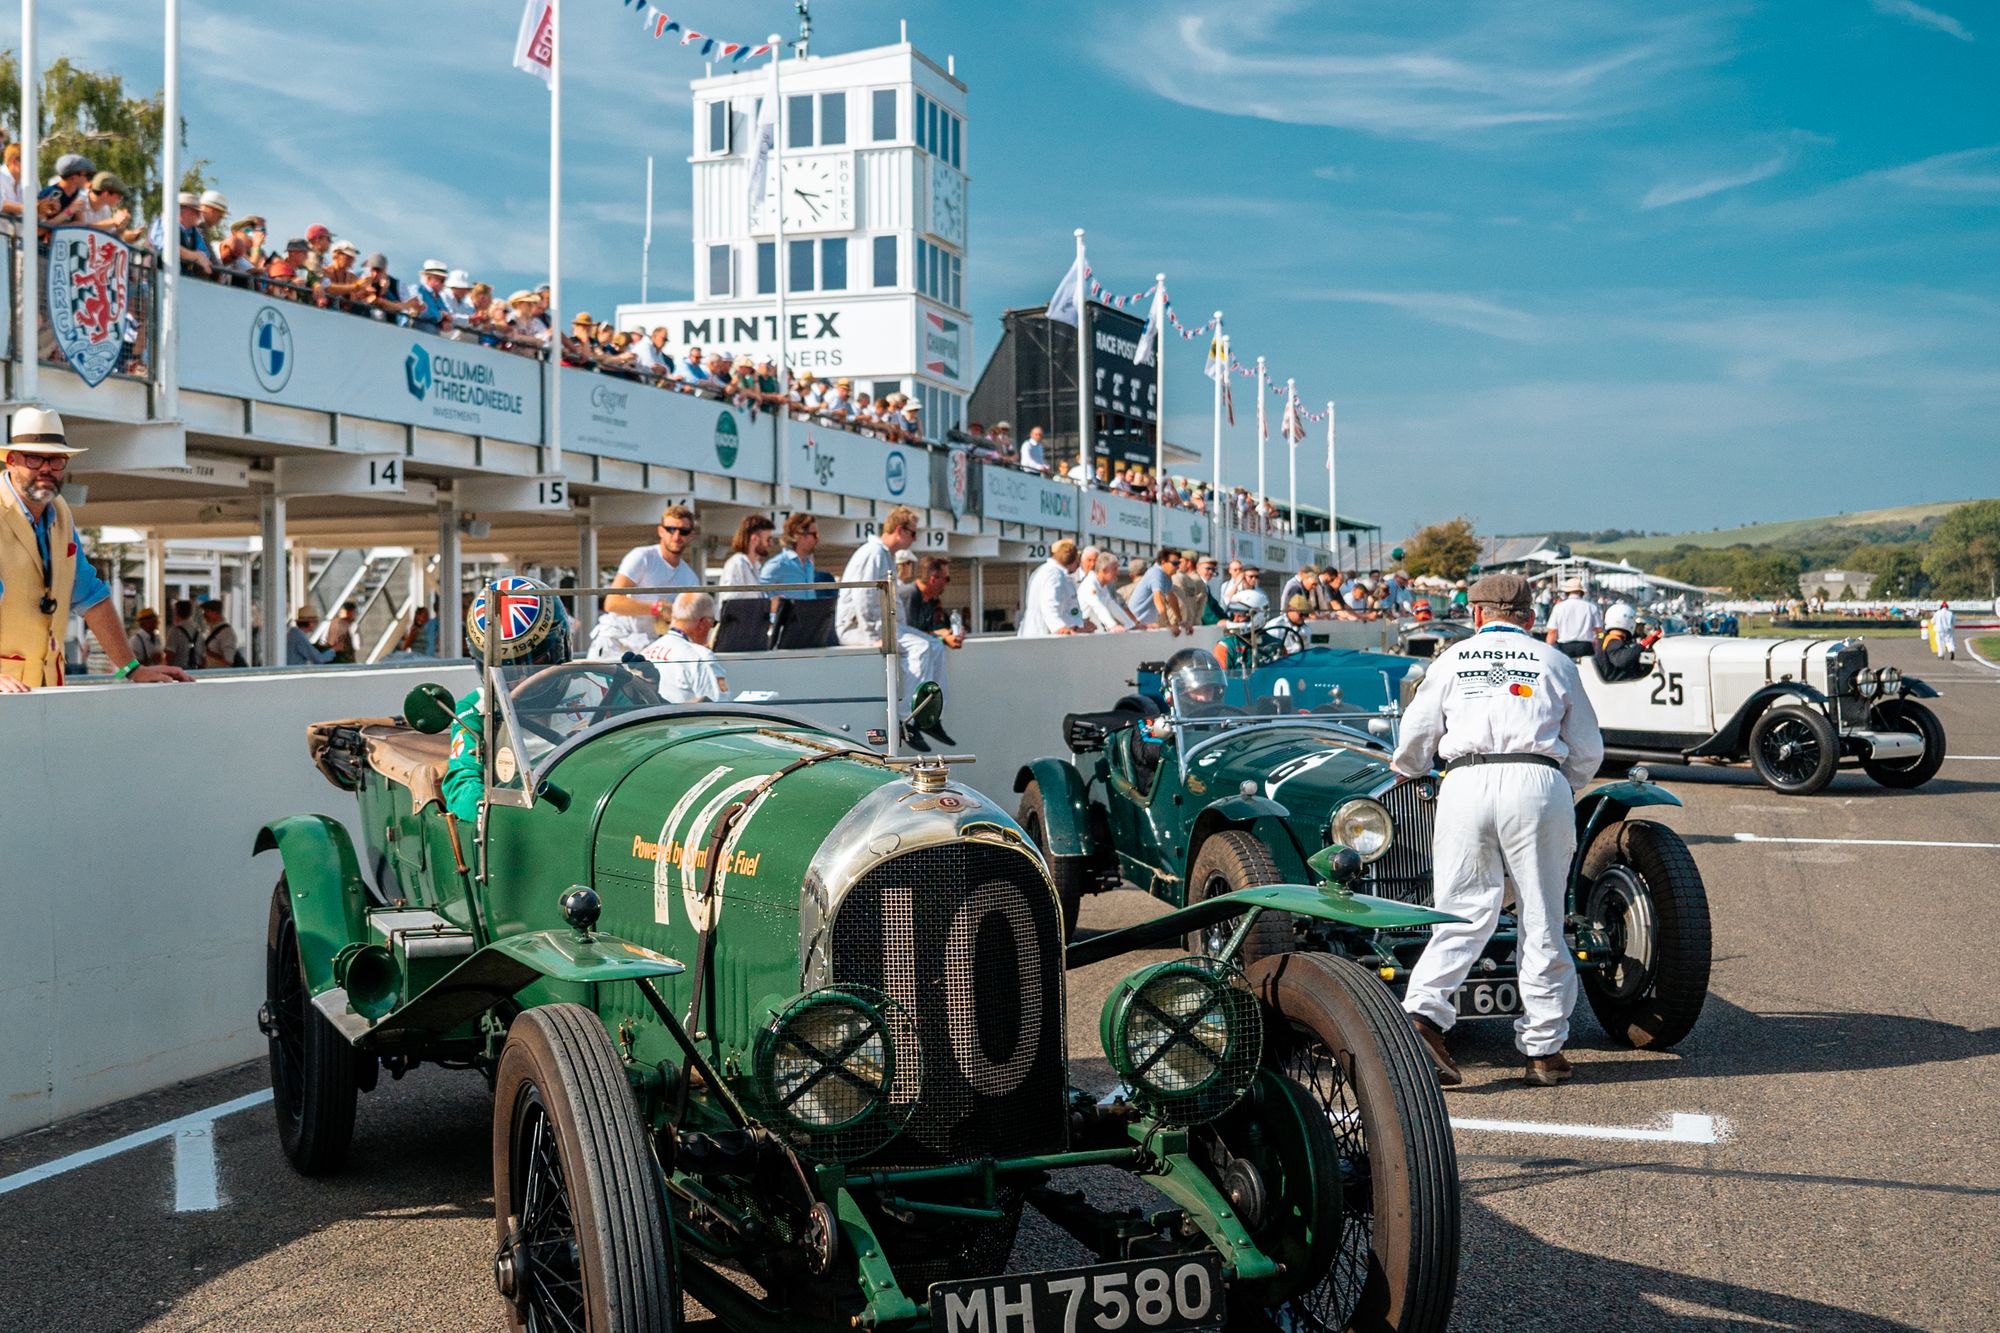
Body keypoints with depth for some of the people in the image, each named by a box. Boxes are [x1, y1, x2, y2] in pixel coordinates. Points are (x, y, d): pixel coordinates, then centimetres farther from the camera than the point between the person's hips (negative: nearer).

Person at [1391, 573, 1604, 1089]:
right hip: (1539, 784, 0)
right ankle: (1543, 1049, 11)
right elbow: (1588, 751, 20)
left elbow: (1413, 742, 19)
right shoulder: (1555, 663, 18)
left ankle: (1424, 1012, -17)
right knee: (1542, 923, 6)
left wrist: (1409, 773, 41)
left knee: (1463, 914, 3)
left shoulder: (1452, 660, 17)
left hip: (1466, 785, 0)